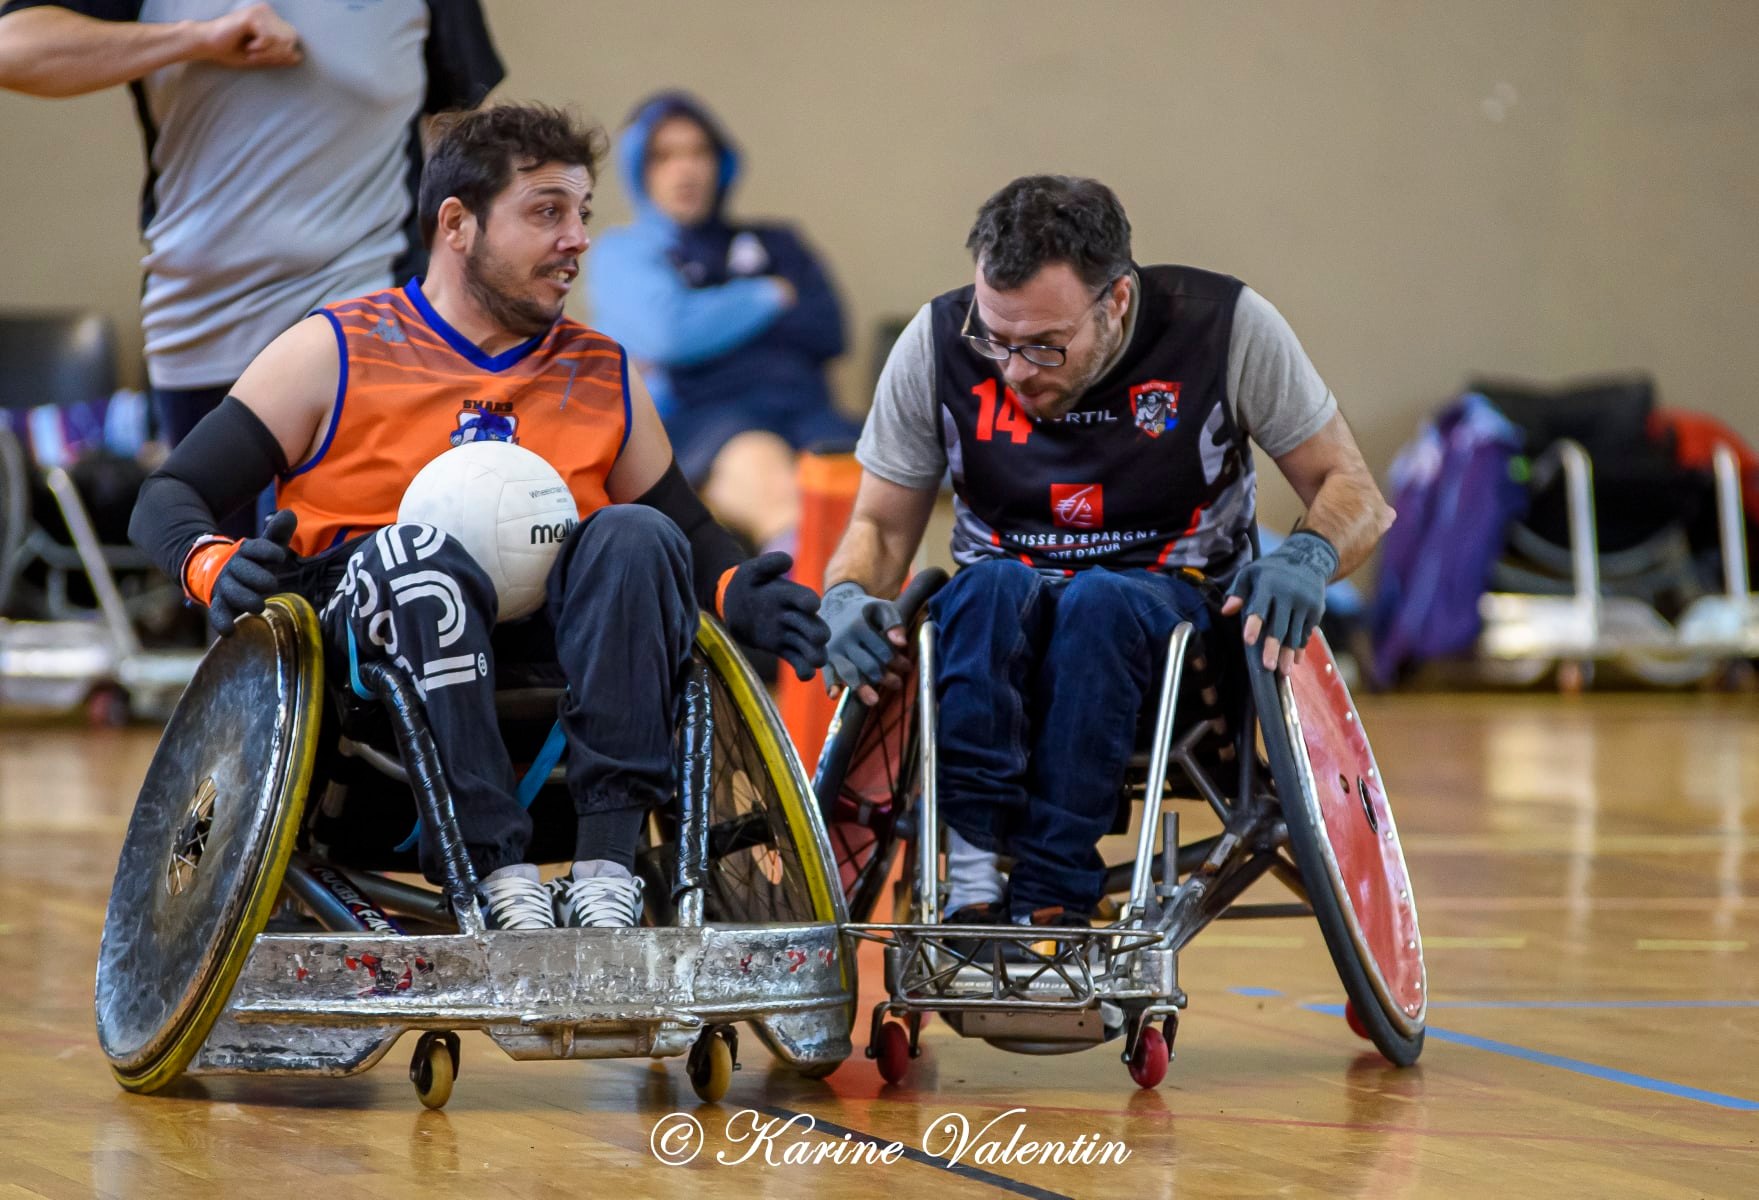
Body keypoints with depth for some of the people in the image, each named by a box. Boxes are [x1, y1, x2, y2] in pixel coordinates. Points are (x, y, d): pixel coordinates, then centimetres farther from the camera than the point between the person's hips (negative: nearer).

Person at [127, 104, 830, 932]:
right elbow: (167, 499, 1)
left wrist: (736, 592, -4)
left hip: (539, 656, 3)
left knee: (636, 537, -24)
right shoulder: (334, 355, 5)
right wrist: (216, 567, -22)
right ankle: (492, 873, -41)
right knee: (424, 549, -34)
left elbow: (690, 533, 20)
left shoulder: (605, 378, 16)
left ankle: (608, 861, -34)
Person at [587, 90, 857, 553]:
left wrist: (719, 317, 7)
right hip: (702, 412, -3)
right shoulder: (621, 253, 21)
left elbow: (828, 331, 14)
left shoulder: (774, 244, 31)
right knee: (764, 469, -41)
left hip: (801, 403, 3)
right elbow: (670, 333, 1)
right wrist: (773, 297, 12)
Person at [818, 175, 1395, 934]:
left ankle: (1050, 900, -37)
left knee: (1104, 599, -35)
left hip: (1174, 617, -1)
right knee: (993, 586, -33)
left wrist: (1307, 558, -26)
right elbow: (881, 527, 5)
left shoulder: (1225, 327, -10)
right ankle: (974, 869, -41)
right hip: (994, 640, 1)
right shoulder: (939, 344, -5)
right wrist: (846, 598, -18)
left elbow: (1353, 492, -3)